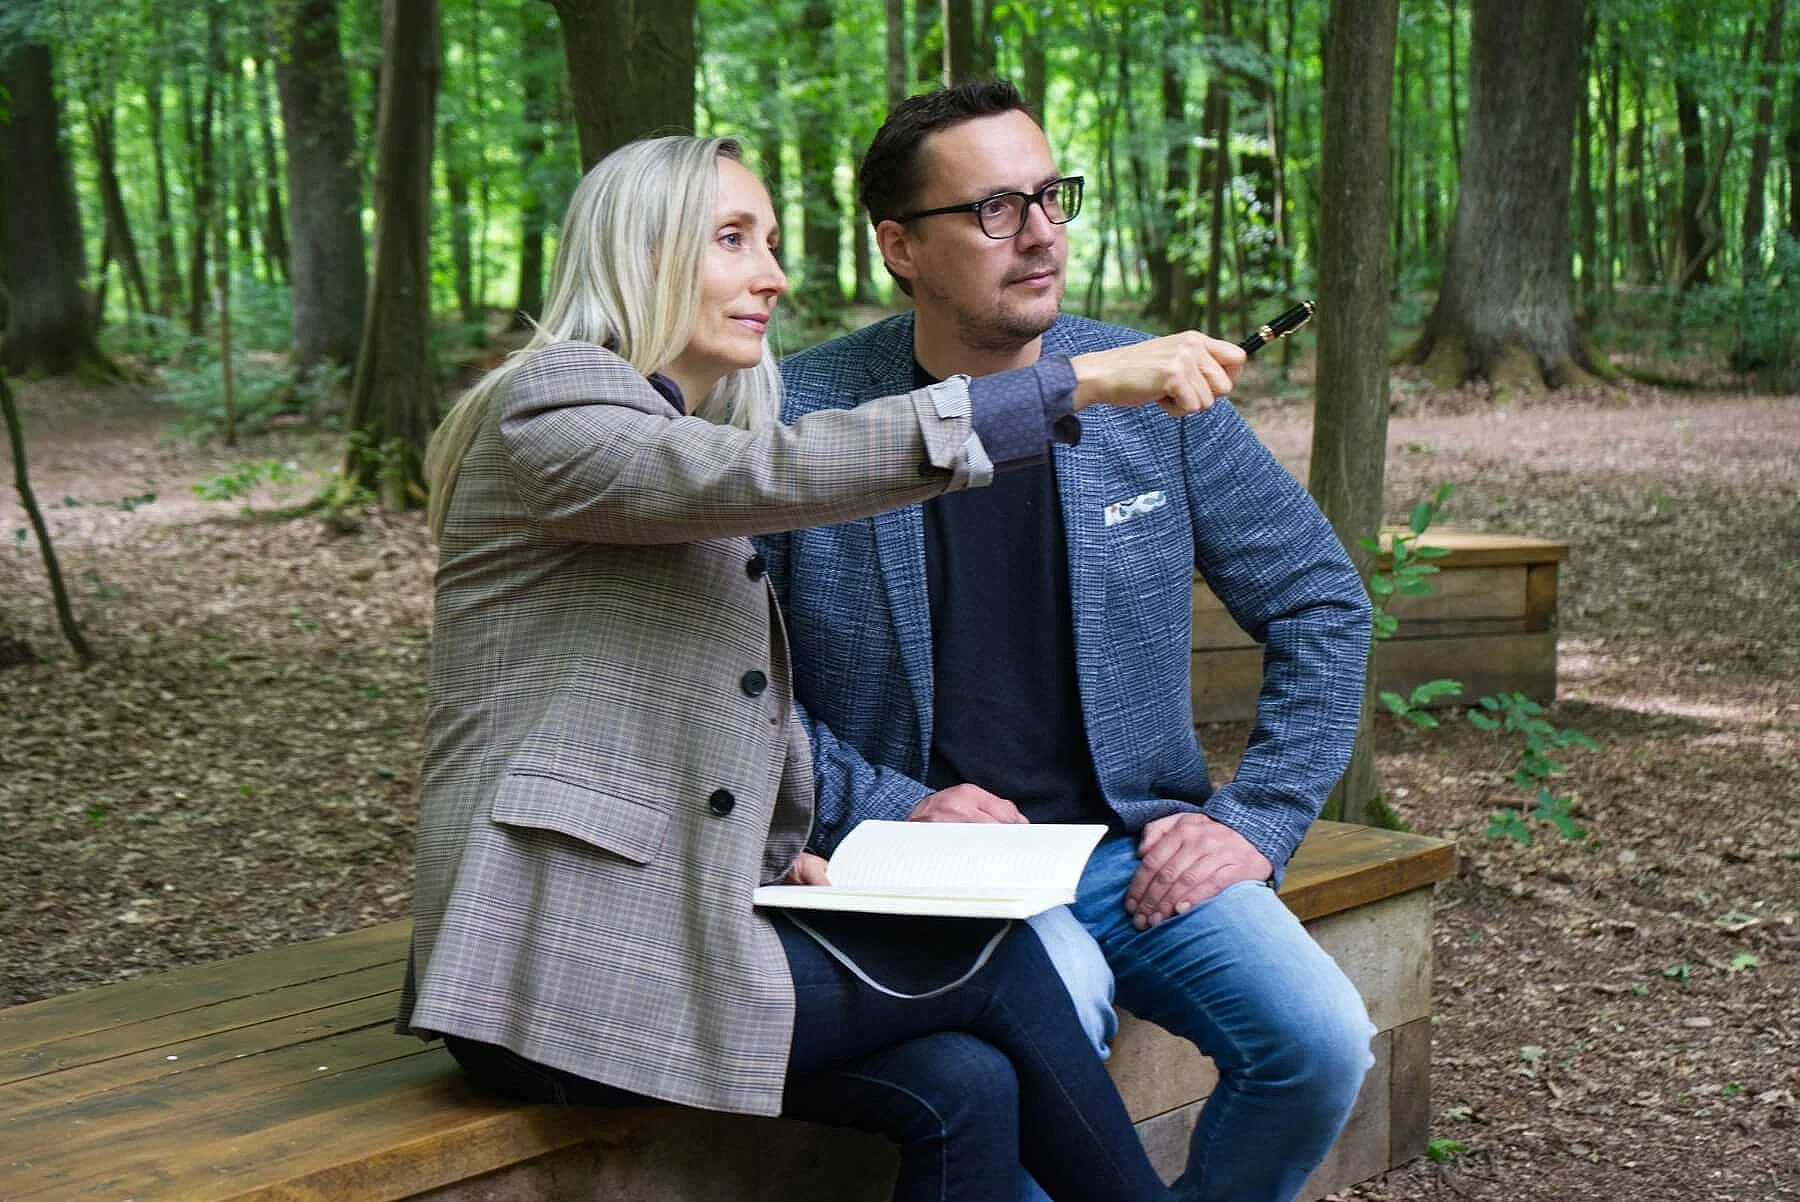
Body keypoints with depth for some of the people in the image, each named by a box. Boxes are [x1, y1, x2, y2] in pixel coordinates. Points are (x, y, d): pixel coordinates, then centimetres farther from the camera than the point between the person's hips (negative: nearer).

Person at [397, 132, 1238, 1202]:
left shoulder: (693, 457, 21)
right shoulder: (551, 410, -9)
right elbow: (779, 471, -26)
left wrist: (784, 855, 5)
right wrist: (1080, 381, -28)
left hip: (665, 927, 8)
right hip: (565, 970, -8)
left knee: (965, 1086, -12)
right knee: (995, 958, -8)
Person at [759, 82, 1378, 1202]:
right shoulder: (800, 418, -5)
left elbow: (1321, 602, 8)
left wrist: (1254, 822, 0)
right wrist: (890, 809, -12)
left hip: (1134, 848, 3)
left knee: (1321, 1042, -20)